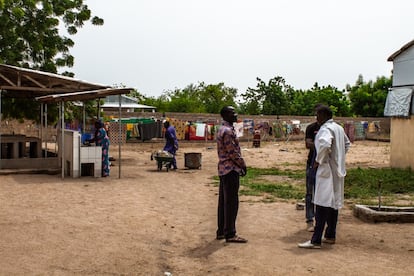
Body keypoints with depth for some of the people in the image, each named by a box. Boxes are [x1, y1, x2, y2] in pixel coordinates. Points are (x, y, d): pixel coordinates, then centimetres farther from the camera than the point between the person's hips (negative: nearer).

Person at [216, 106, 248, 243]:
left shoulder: (223, 129, 16)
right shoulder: (228, 131, -16)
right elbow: (232, 152, -19)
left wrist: (240, 164, 15)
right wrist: (243, 165, -7)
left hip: (224, 170, 10)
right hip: (231, 170, -10)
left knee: (223, 201, 13)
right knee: (231, 202, -6)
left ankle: (221, 231, 19)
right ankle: (230, 234, -2)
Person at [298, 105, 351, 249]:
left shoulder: (326, 129, -16)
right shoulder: (339, 128, 14)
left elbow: (325, 144, -35)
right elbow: (347, 144, 29)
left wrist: (319, 160, -21)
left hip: (327, 170, -10)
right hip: (337, 170, 10)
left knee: (322, 205, -10)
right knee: (334, 203, 15)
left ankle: (316, 241, -9)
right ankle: (330, 236, 24)